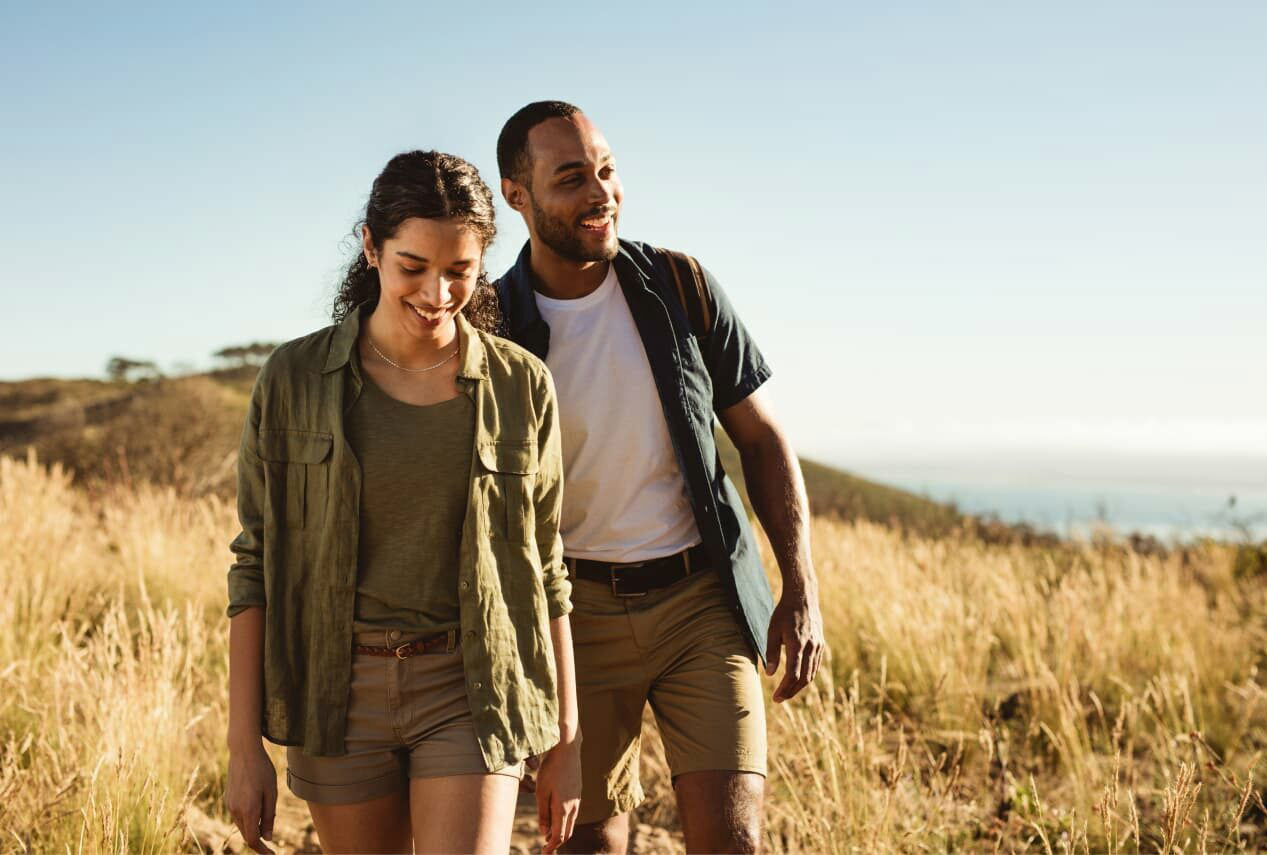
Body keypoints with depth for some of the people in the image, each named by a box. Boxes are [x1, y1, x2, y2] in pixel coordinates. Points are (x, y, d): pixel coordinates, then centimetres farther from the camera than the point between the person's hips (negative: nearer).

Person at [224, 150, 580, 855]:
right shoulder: (294, 379, -2)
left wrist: (566, 743, 6)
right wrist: (245, 747, -2)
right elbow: (256, 567, 1)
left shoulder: (521, 386, 0)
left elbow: (545, 572, 6)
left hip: (468, 694, -1)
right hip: (340, 691, 1)